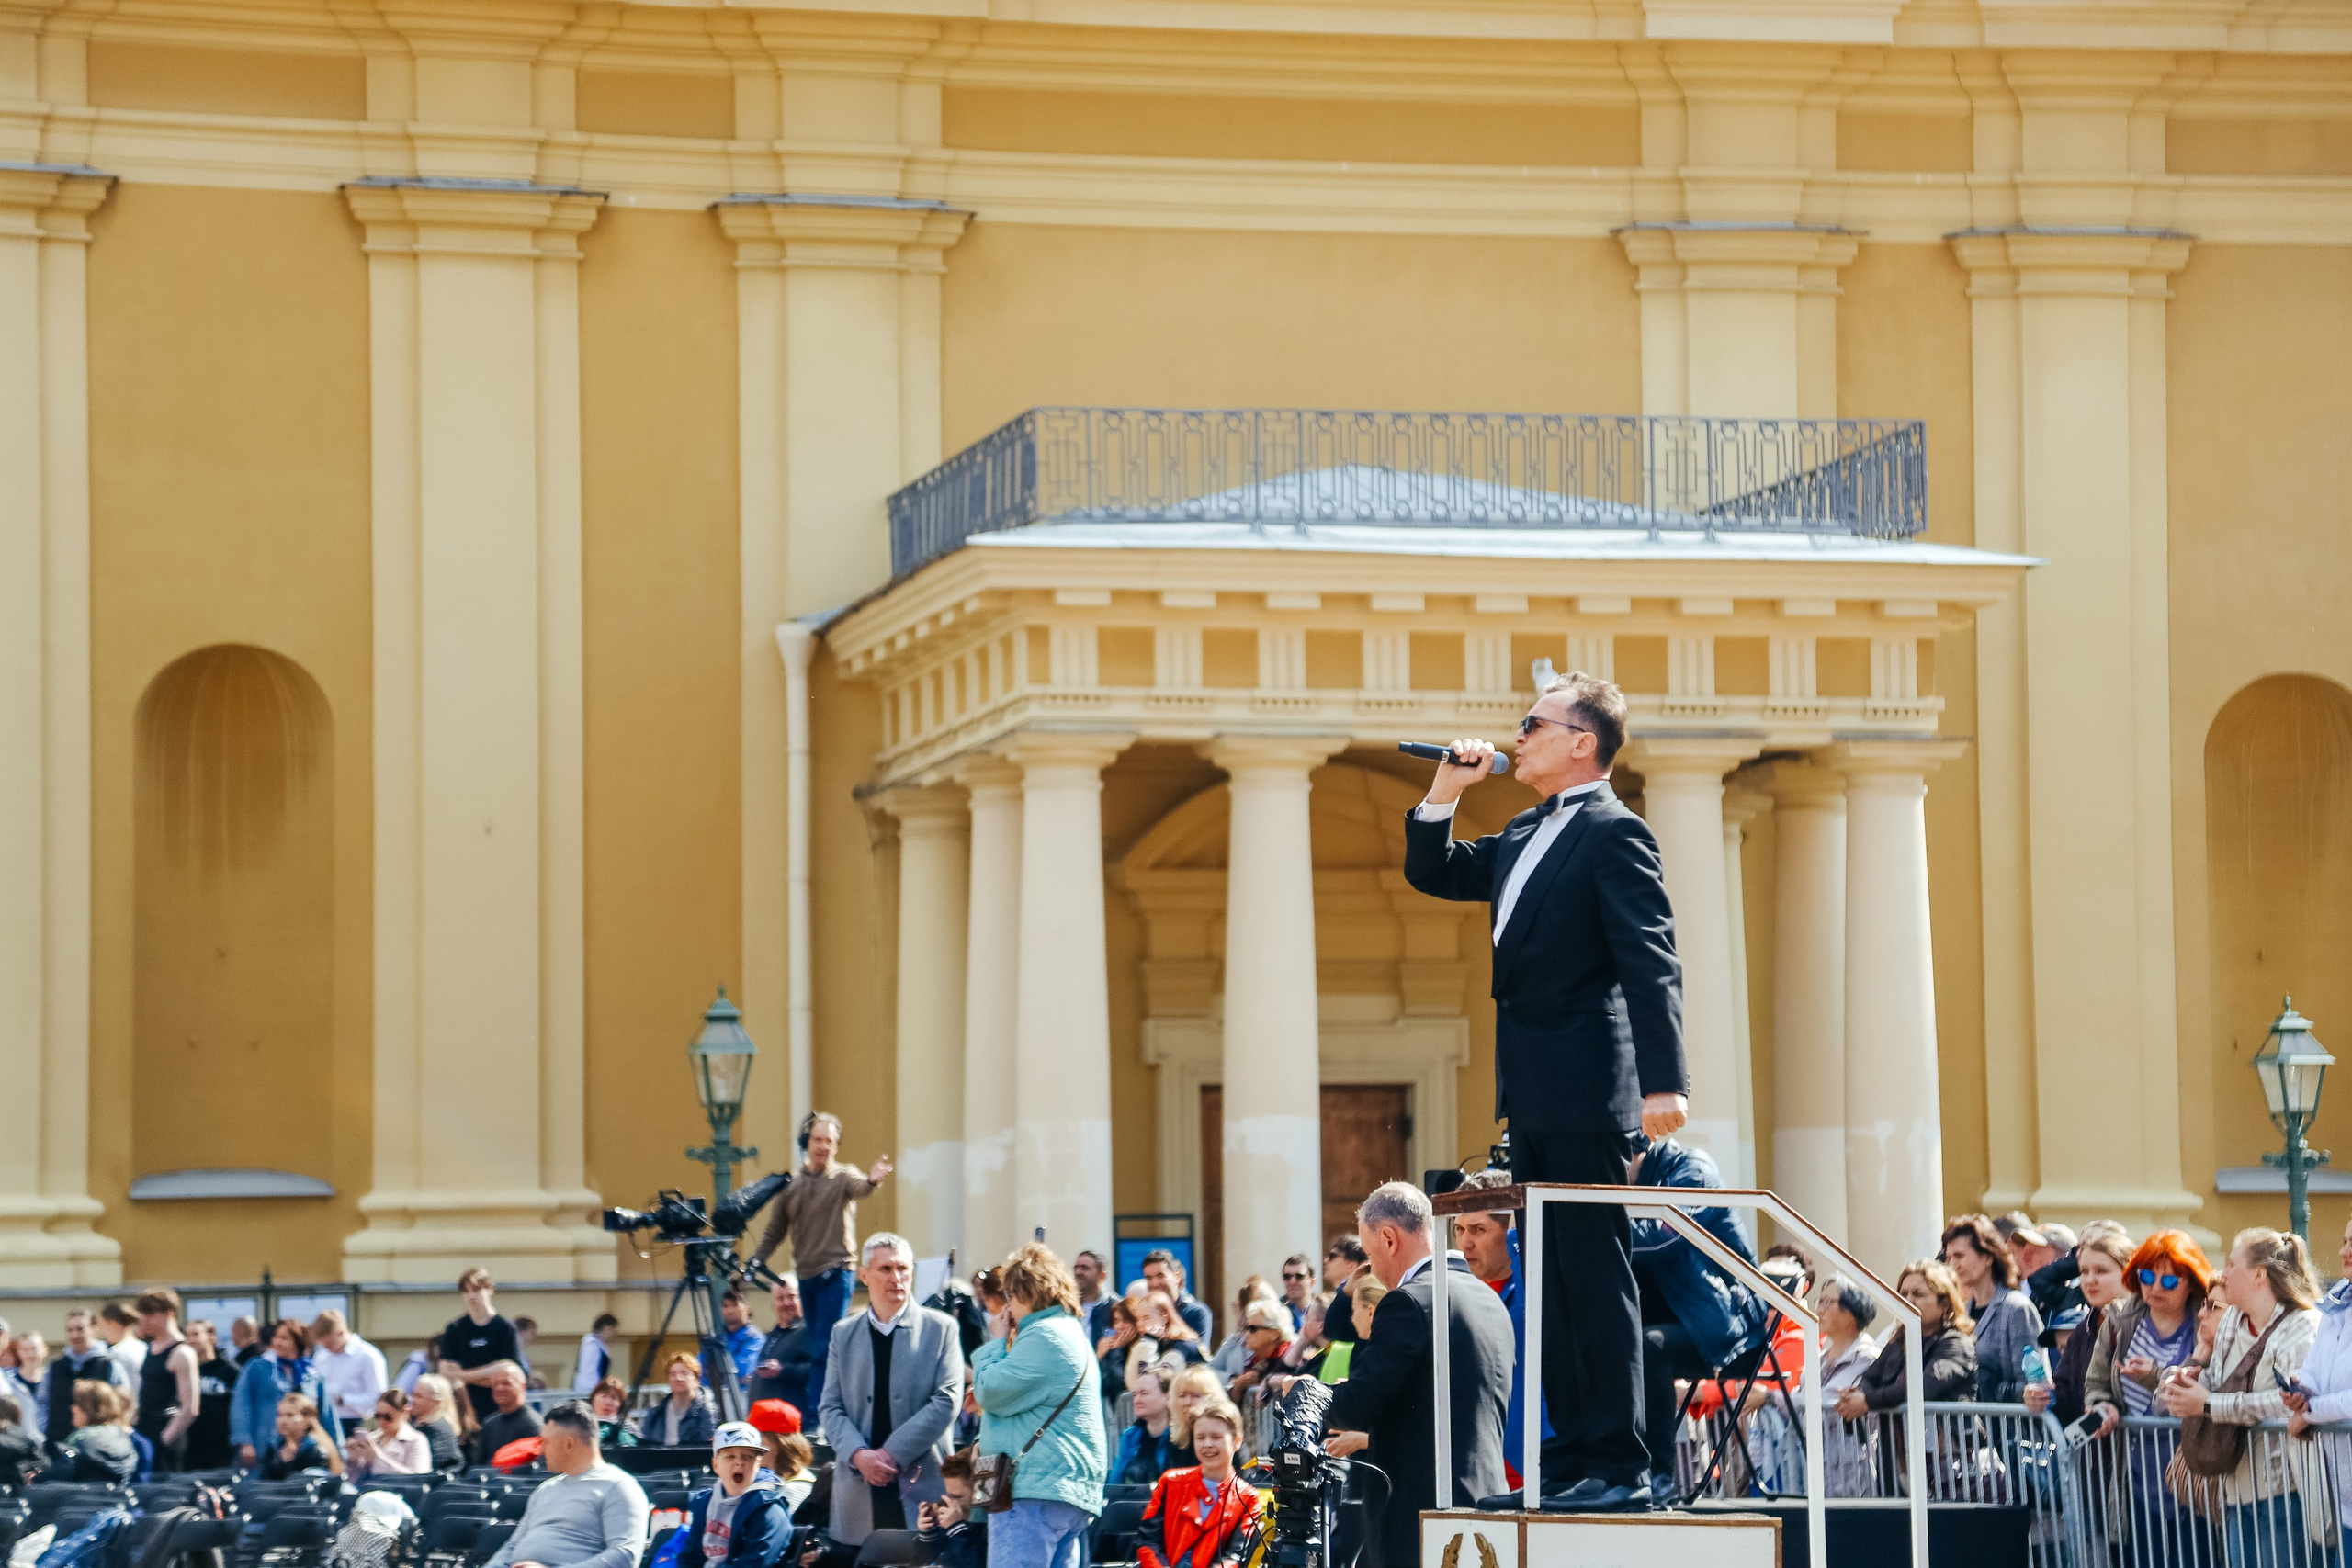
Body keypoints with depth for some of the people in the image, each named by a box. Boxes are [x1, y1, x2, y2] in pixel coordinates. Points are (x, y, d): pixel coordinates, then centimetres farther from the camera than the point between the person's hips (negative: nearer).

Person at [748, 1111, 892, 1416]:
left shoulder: (843, 1177, -1)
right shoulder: (791, 1185, 11)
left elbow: (860, 1188, -25)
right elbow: (775, 1231, 17)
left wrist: (874, 1181, -48)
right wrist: (754, 1262, 4)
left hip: (836, 1274, -5)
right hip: (806, 1276, 5)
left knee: (823, 1351, -11)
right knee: (816, 1351, 9)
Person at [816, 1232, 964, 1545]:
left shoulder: (941, 1328, 5)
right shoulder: (843, 1333, 14)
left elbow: (947, 1401, -4)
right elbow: (830, 1407, 9)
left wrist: (893, 1453, -10)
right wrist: (858, 1454, -10)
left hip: (921, 1482, -2)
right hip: (860, 1487, 2)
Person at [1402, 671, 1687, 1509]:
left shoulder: (1613, 833, -11)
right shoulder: (1526, 836, 17)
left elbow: (1651, 962, -17)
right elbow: (1433, 874, 28)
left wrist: (1664, 1081, -25)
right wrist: (1443, 795, 11)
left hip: (1586, 1093, -9)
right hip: (1533, 1094, 9)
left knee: (1596, 1274, -7)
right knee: (1552, 1281, 11)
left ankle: (1617, 1461, -5)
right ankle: (1571, 1449, 15)